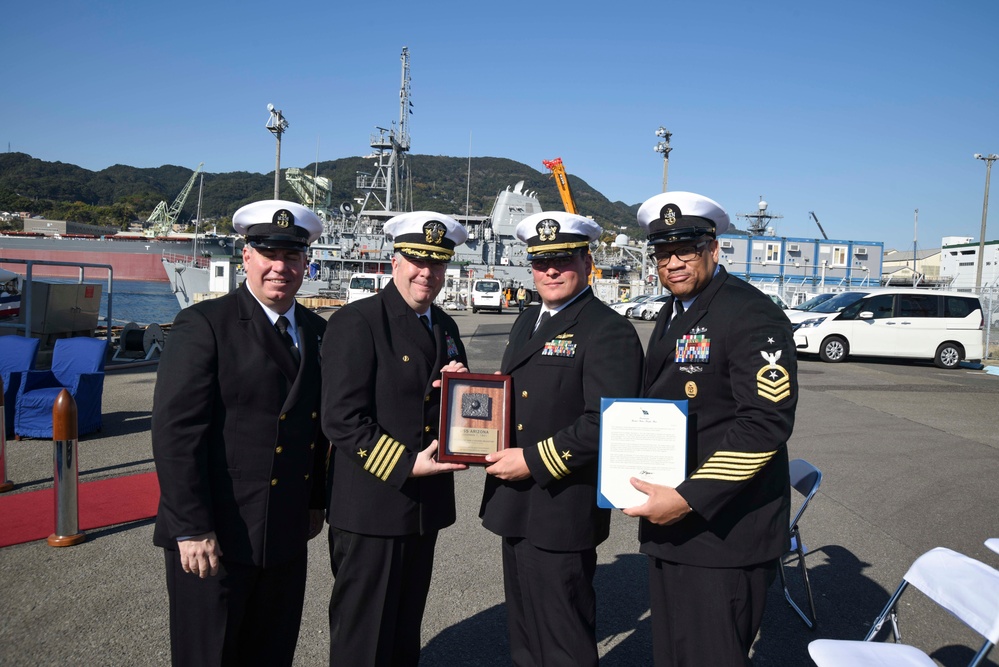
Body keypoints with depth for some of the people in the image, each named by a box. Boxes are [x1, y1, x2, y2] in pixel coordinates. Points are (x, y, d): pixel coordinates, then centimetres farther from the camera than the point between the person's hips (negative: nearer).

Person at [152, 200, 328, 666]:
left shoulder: (317, 331, 7)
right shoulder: (203, 325, -11)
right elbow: (175, 431, -16)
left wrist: (316, 502, 11)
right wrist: (191, 528, -18)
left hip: (286, 536, 6)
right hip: (212, 539, -5)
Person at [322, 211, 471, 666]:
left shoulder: (445, 327, 11)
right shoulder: (355, 322, -12)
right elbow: (341, 420, -18)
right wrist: (406, 464, -19)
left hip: (425, 505, 7)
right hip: (371, 507, -7)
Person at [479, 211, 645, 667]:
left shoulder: (609, 332, -14)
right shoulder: (527, 322, 14)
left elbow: (606, 423, -22)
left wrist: (534, 461, -20)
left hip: (562, 511, -8)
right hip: (515, 506, 8)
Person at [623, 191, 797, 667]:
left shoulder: (751, 315, -15)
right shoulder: (672, 315, 14)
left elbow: (766, 423, -23)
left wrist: (688, 499, -24)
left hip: (724, 535, -8)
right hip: (667, 526, 9)